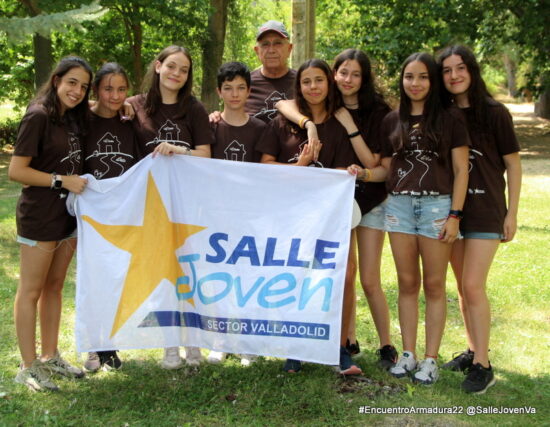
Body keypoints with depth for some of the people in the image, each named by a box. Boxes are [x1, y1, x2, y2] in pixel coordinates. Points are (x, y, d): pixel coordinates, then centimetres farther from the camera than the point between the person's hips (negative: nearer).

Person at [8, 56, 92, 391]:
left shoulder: (73, 119, 10)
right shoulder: (39, 116, -14)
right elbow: (16, 170, -16)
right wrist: (61, 180, -19)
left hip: (67, 214, 8)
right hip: (40, 216, -8)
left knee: (54, 287, 14)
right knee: (31, 291, 1)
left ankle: (50, 357, 25)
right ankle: (28, 368, 8)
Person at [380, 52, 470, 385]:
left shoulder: (450, 119, 1)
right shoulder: (392, 121, 11)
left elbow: (460, 170, -2)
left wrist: (454, 215, -8)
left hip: (437, 204, -3)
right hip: (399, 205, 3)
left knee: (434, 285, 1)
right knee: (408, 283, 8)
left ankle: (431, 360, 9)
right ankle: (408, 354, 17)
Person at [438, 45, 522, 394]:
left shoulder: (495, 113, -6)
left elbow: (513, 164, -2)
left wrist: (512, 213, -5)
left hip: (485, 211, -5)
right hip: (451, 209, 5)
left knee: (473, 286, -11)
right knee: (464, 287, 11)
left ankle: (482, 365, -3)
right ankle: (474, 351, 25)